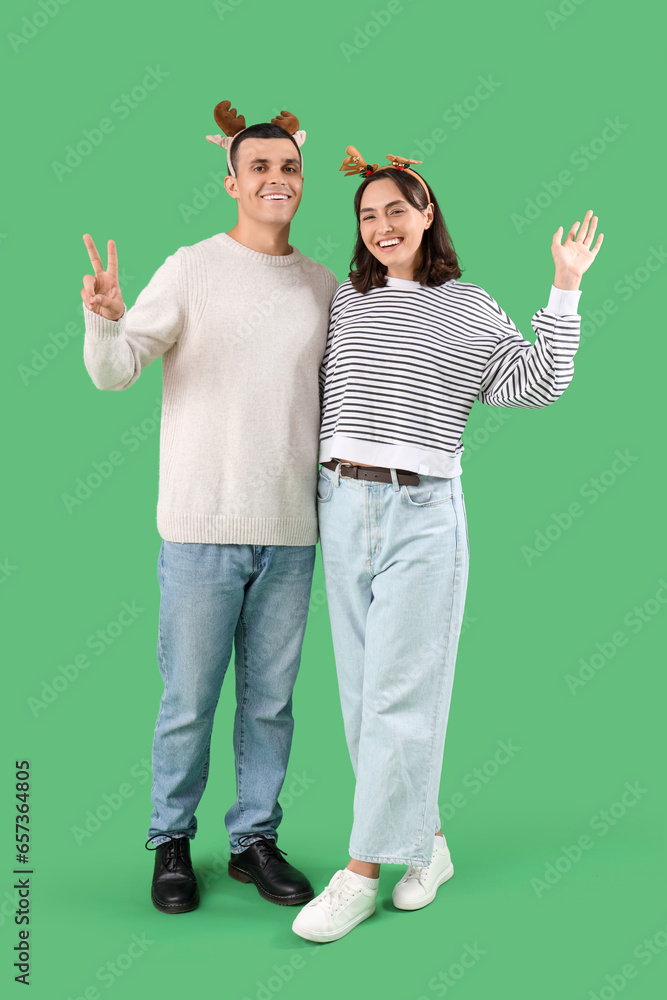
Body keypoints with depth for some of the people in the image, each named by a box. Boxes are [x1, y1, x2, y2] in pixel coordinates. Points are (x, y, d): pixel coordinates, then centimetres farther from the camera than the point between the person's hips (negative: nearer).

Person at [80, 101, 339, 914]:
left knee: (271, 700, 12)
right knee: (189, 702, 4)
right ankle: (172, 842, 23)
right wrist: (103, 320, -28)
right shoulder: (192, 269, -2)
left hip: (291, 527, 4)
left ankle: (254, 838, 27)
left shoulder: (324, 285, 10)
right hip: (203, 523, -3)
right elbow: (114, 371, -8)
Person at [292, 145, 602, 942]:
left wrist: (565, 289, 1)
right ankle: (428, 842, 23)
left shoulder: (469, 308, 6)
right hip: (341, 508, 4)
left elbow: (538, 383, 3)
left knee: (396, 696, -5)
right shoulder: (341, 302, 13)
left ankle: (361, 873, 4)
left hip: (422, 514, -4)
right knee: (361, 692, 7)